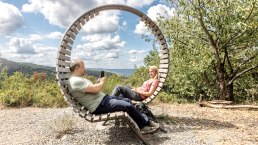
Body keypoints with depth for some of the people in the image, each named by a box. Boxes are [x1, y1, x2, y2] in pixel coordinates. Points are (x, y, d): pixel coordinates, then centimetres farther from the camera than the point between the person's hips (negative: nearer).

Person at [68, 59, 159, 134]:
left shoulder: (79, 79, 16)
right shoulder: (75, 81, -19)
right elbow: (95, 89, -24)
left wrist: (99, 82, 7)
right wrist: (102, 82, -4)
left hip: (103, 98, 11)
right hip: (99, 105, -11)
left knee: (127, 100, 9)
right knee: (128, 106, -13)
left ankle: (145, 120, 15)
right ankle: (146, 124, 7)